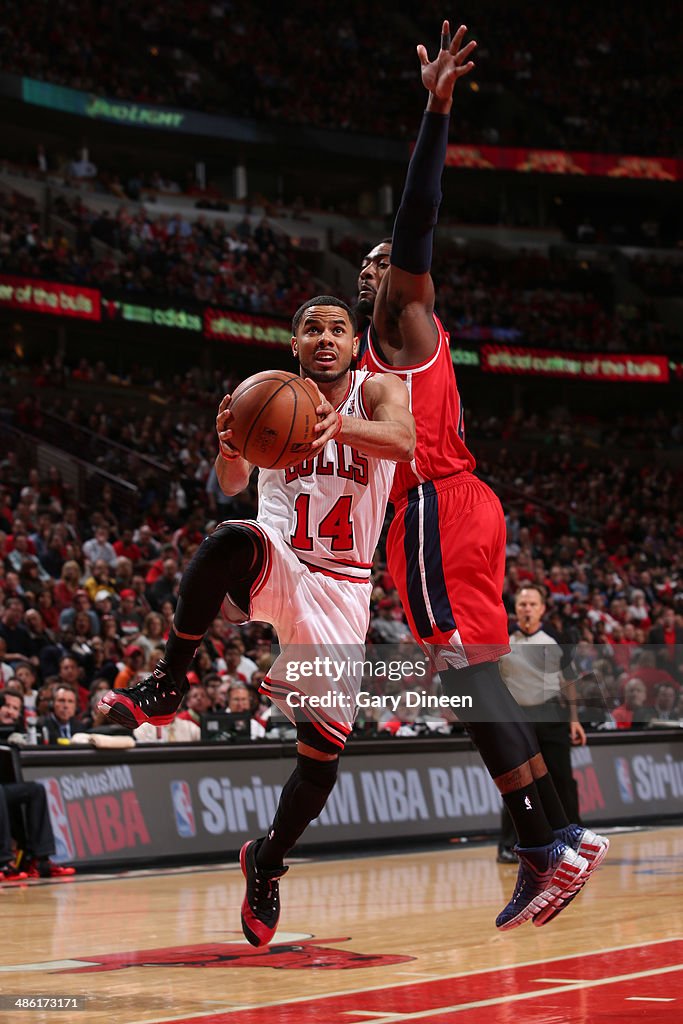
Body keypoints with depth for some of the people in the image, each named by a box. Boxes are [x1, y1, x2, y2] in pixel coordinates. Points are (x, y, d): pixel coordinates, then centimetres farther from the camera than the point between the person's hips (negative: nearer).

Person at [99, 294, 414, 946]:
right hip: (277, 569, 0)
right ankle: (165, 686, -26)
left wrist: (337, 428, -48)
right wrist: (230, 448, -35)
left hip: (340, 590, 1)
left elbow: (403, 438, -27)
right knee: (232, 541, -39)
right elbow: (232, 484, -10)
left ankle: (266, 865, 24)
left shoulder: (375, 391, -2)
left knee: (323, 756, -4)